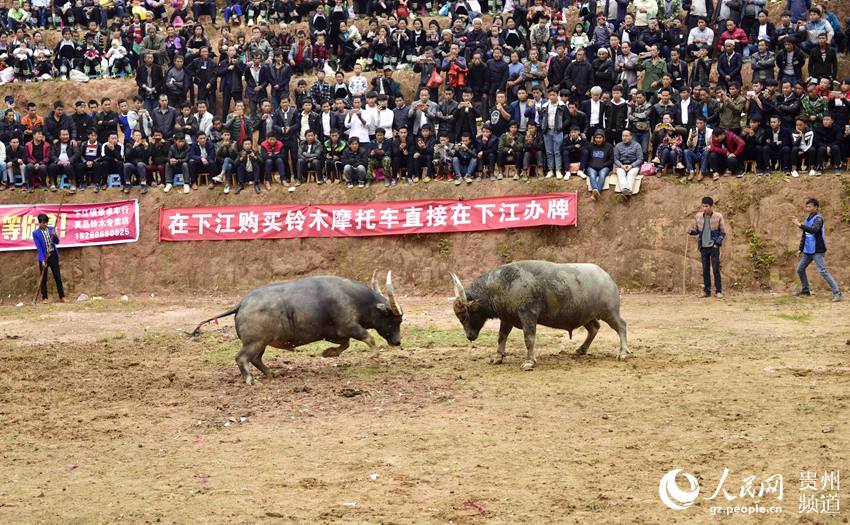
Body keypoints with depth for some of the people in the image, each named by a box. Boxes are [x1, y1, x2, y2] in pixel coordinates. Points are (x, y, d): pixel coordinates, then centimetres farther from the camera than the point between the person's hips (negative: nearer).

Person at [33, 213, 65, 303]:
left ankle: (62, 297, 7)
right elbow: (38, 247, -11)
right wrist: (42, 260, -17)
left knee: (58, 277, 3)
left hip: (53, 255, 3)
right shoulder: (36, 233, -7)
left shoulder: (51, 229, 4)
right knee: (43, 279, 3)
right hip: (43, 257, -3)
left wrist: (54, 235, -14)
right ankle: (44, 298, 11)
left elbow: (57, 242, 7)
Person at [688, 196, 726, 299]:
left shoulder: (718, 217, -5)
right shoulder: (698, 216, 3)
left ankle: (719, 291, 0)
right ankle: (706, 291, 12)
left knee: (716, 269, -5)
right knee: (705, 270, 6)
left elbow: (723, 233, 2)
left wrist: (717, 243, -9)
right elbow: (696, 230, 13)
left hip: (714, 247, -3)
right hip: (703, 247, 3)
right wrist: (691, 231, -9)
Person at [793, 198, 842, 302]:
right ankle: (805, 290, 31)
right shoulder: (808, 218, 12)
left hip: (817, 251, -9)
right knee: (800, 269, 14)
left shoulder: (818, 218, -14)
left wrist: (800, 225, -38)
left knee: (823, 271, -15)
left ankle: (837, 293, -14)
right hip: (808, 250, 9)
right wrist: (801, 249, 18)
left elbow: (813, 230, -33)